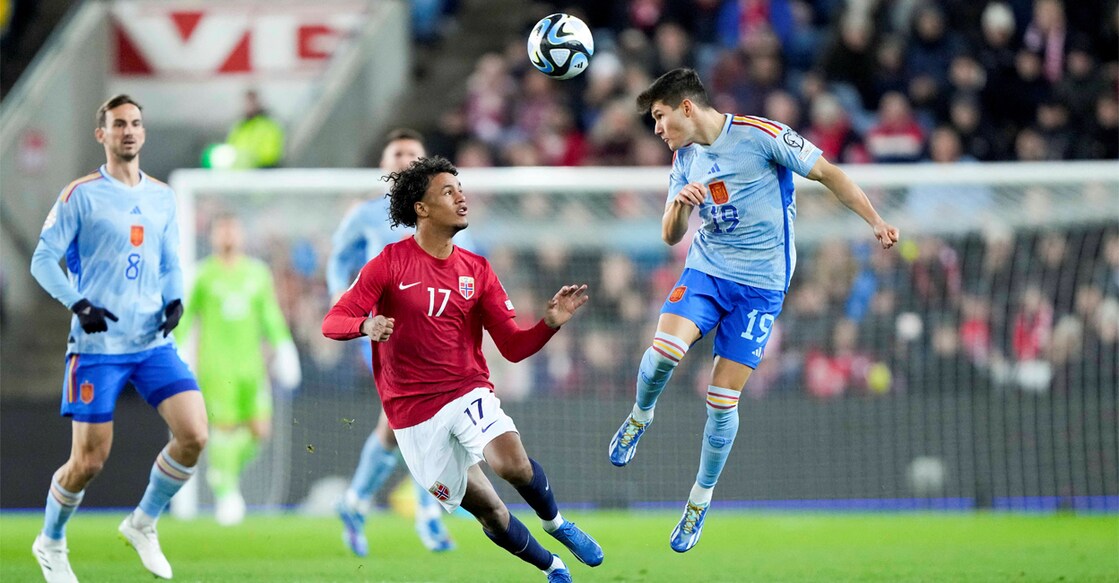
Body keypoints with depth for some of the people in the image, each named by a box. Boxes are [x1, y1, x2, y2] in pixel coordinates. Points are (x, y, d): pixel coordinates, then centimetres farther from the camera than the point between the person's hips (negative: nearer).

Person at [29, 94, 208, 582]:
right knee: (89, 461, -3)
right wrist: (79, 304, -19)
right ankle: (50, 543, 23)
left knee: (194, 435, -11)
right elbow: (43, 258, -5)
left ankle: (143, 524, 11)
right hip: (97, 344, -4)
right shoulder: (81, 195, -4)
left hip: (153, 342, 4)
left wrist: (175, 299, -3)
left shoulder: (162, 197, 11)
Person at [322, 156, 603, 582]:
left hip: (468, 392, 1)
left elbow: (514, 347, 3)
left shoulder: (477, 271, 4)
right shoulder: (391, 263, -6)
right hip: (413, 412, -1)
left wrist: (550, 323, -16)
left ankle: (555, 523, 1)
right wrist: (367, 325, -32)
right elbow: (333, 323, -10)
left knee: (513, 464, -28)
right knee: (486, 509, 2)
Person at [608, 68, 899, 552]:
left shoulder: (760, 135, -14)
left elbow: (826, 173, -6)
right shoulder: (684, 158, 6)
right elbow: (670, 237, 10)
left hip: (761, 282, -4)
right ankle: (640, 417, 5)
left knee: (722, 398, -5)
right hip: (705, 270, 4)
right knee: (664, 349, -25)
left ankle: (701, 500, 13)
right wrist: (678, 206, -13)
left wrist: (875, 221, -8)